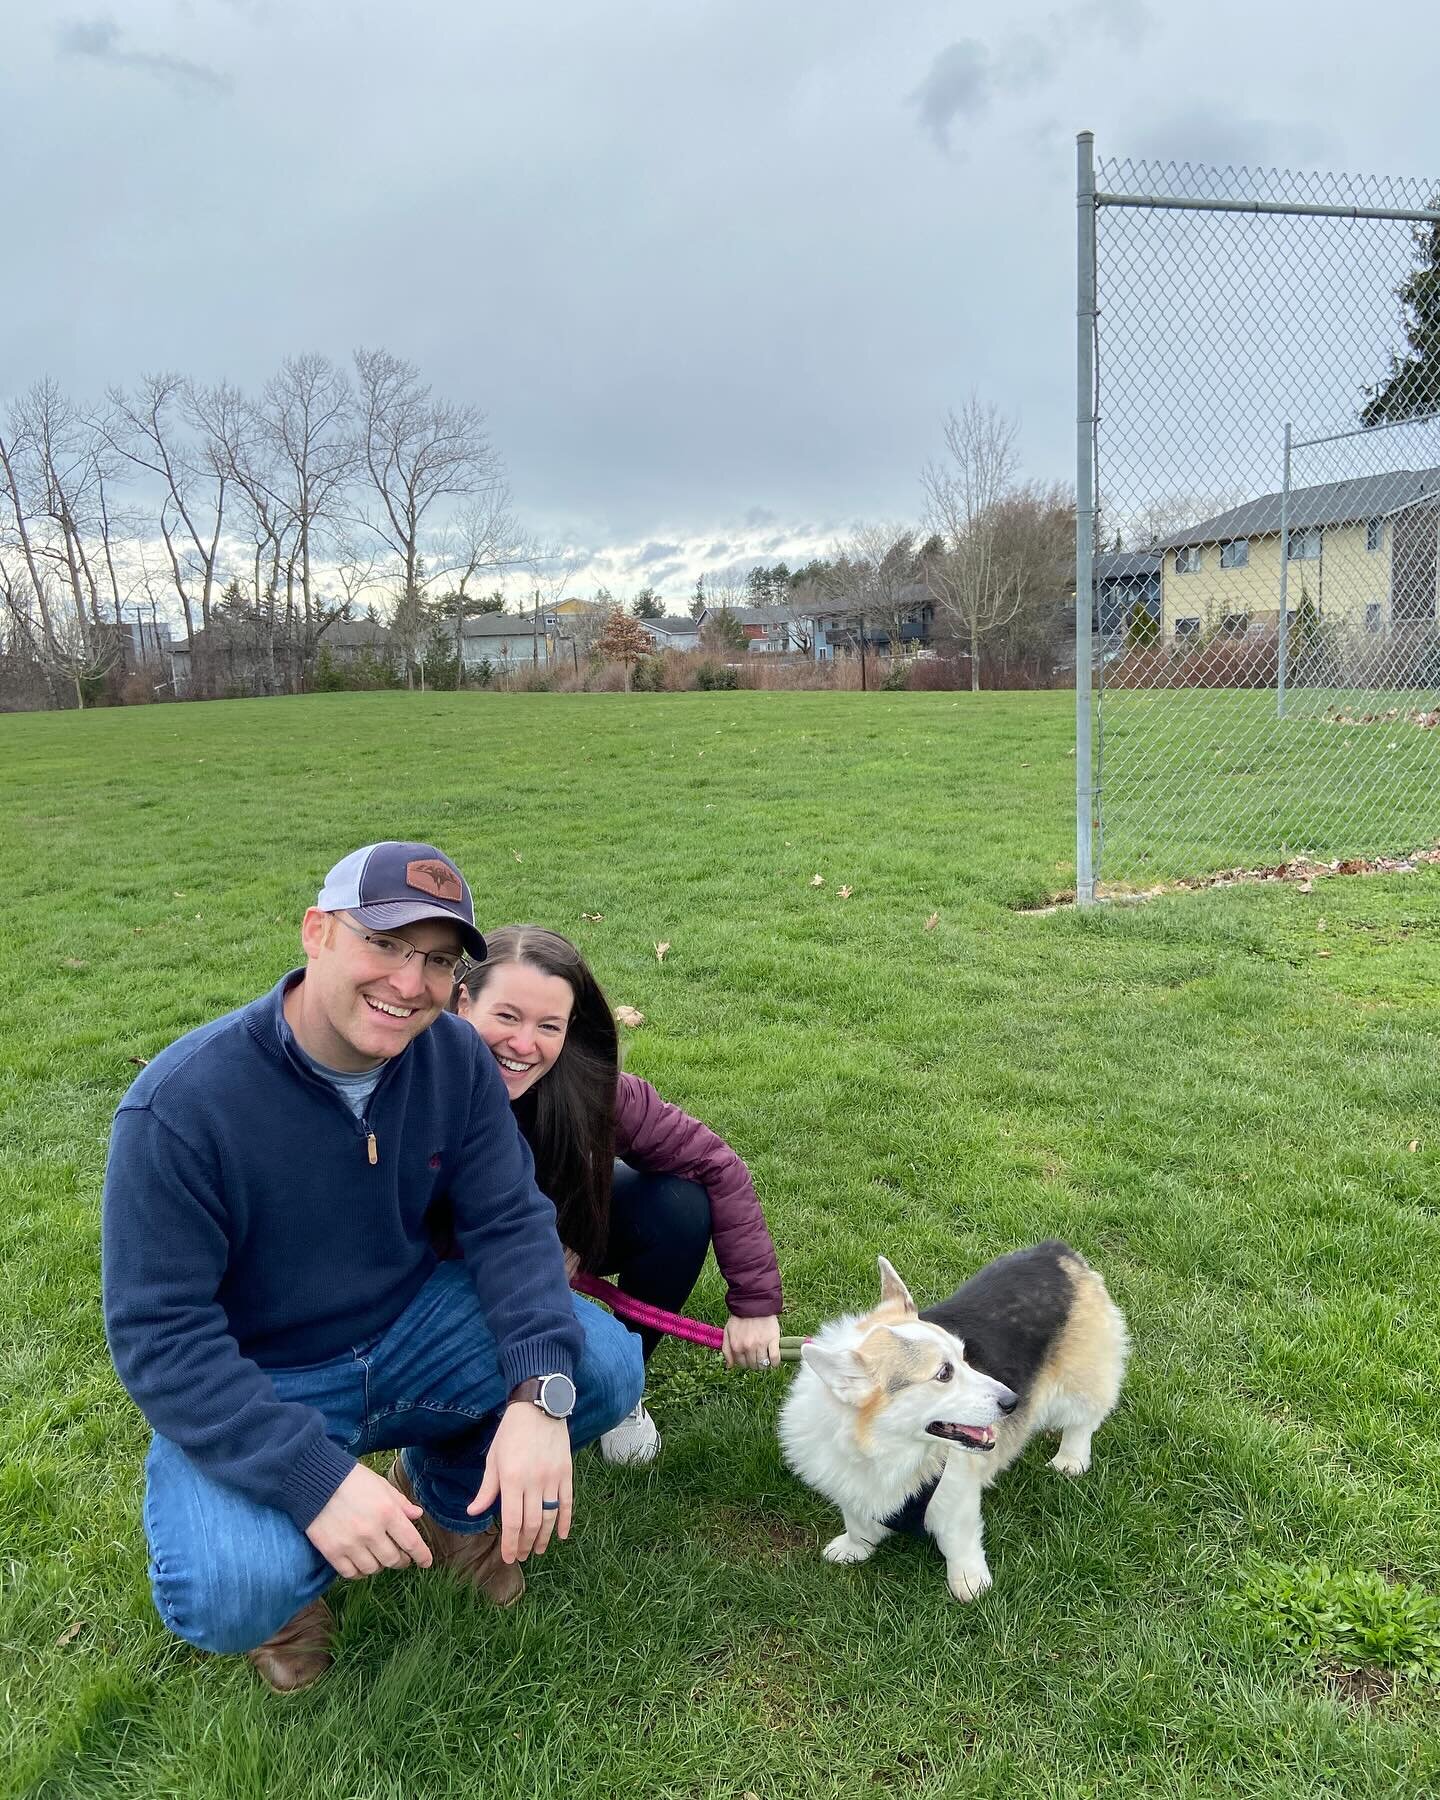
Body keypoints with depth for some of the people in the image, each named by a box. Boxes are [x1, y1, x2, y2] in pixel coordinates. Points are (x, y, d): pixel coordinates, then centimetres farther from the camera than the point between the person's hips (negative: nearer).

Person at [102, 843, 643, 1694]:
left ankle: (451, 1497, 14)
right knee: (232, 1598, -30)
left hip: (414, 1330, 4)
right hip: (250, 1386, -3)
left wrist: (541, 1395, -30)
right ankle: (282, 1560, 9)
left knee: (607, 1365, -16)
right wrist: (313, 1477, -32)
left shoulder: (456, 1057, -12)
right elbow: (158, 1335, -23)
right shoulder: (181, 1103, -25)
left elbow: (511, 1223, -13)